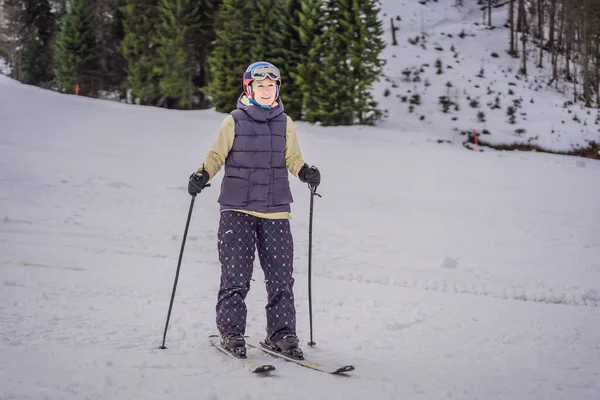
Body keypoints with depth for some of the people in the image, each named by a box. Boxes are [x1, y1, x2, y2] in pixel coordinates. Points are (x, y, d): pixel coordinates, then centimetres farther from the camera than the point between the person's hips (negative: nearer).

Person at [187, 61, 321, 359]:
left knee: (281, 275, 1)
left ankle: (281, 333, 11)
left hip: (276, 209, 2)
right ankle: (231, 332, 6)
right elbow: (217, 155, 3)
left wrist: (305, 171, -10)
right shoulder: (234, 121, 3)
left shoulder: (284, 123, 11)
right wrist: (202, 175, -14)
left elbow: (292, 158, 10)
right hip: (237, 208, -2)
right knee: (235, 274, -6)